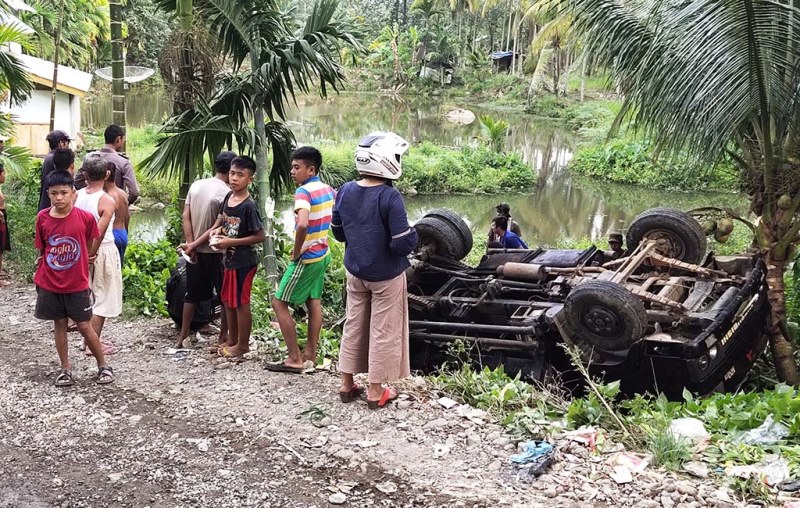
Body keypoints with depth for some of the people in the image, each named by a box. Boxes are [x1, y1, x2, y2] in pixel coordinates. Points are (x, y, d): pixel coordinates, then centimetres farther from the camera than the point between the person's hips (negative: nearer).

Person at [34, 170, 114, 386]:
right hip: (49, 284, 2)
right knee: (59, 324, 11)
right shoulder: (42, 218, -6)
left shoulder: (85, 218, -12)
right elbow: (41, 249, 7)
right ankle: (65, 369, 22)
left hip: (77, 284, -2)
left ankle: (103, 366, 18)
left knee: (84, 326, 3)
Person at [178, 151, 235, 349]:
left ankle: (183, 335, 20)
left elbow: (186, 216, 1)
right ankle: (223, 337, 12)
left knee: (193, 293, 16)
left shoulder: (196, 185, 3)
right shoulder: (226, 193, -16)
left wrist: (191, 244, -1)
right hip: (216, 252, -6)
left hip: (195, 250, 6)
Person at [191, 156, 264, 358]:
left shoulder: (249, 206, -19)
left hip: (244, 262, -8)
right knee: (228, 301, 17)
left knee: (241, 303, 4)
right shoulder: (228, 197, 3)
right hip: (228, 259, 8)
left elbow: (259, 236, -19)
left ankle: (243, 344, 18)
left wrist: (230, 242, -20)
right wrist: (216, 231, -2)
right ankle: (232, 340, 32)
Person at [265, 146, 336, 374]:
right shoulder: (328, 190, 5)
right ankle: (310, 355, 22)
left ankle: (295, 359, 2)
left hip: (306, 258, -9)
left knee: (279, 303, 0)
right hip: (322, 255, 9)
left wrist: (296, 252, -22)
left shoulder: (303, 192, -21)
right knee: (313, 302, 14)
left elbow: (302, 224, -37)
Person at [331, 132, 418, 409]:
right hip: (386, 276, -6)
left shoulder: (345, 191, -4)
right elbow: (403, 243, -25)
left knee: (353, 325, 17)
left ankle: (347, 383, 26)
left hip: (355, 272, 6)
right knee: (383, 331, 7)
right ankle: (376, 391, 16)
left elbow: (338, 232, 8)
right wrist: (413, 235, -5)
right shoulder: (390, 197, -23)